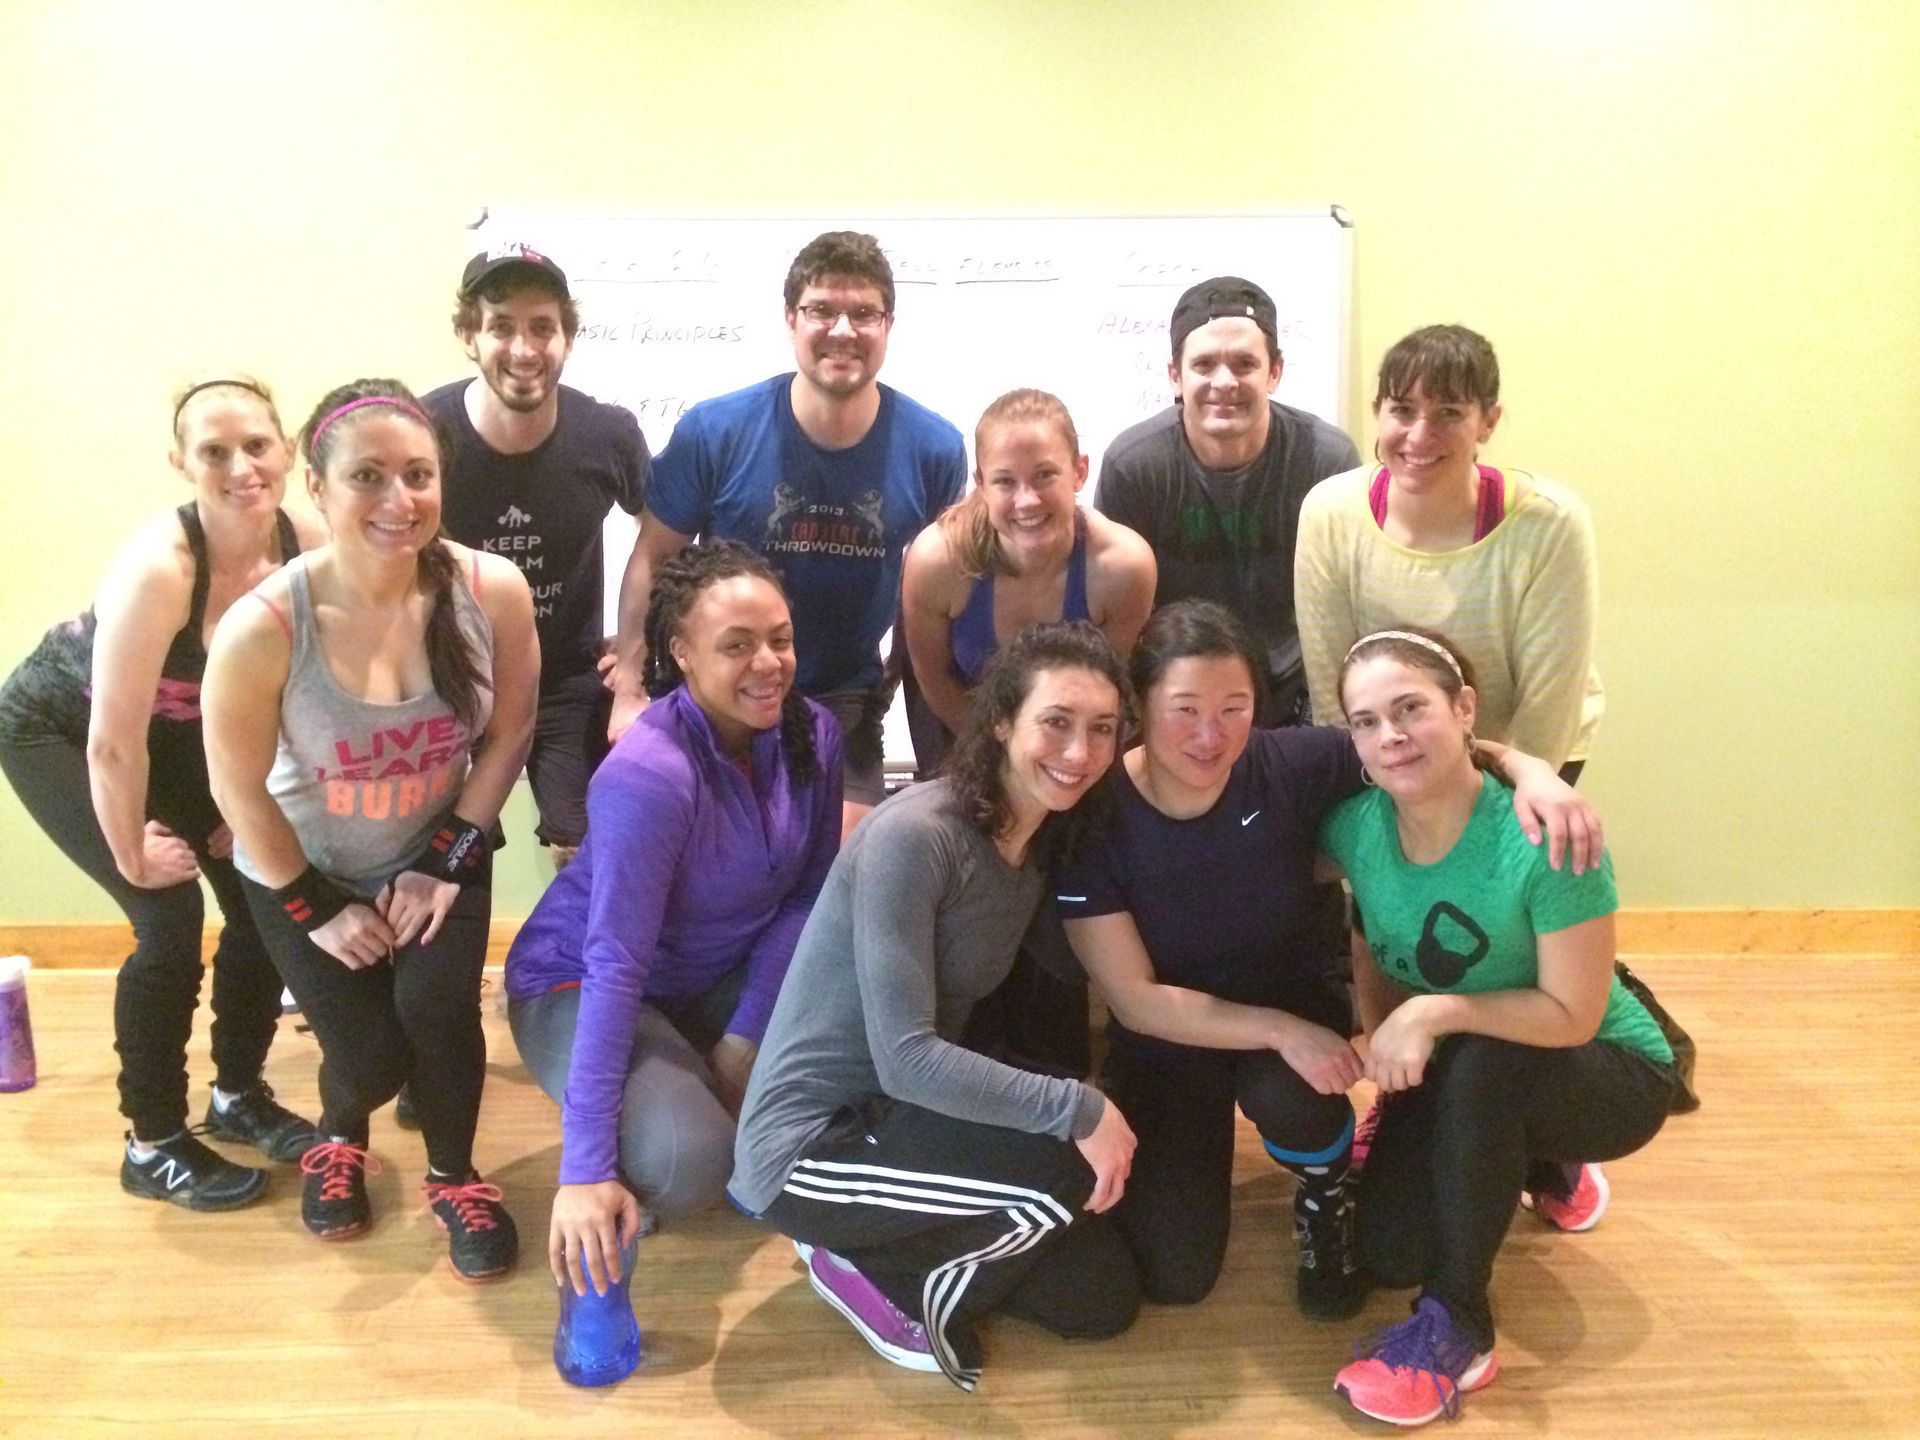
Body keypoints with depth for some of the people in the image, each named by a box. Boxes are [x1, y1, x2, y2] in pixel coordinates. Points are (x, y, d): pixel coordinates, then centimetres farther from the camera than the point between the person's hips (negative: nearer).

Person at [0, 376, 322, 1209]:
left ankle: (238, 1096, 23)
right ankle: (152, 1147, 6)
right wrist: (134, 855, -19)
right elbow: (114, 744, -31)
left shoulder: (308, 552, -23)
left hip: (179, 731, 6)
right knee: (169, 920, -14)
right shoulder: (157, 568, -38)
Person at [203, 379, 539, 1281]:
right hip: (305, 871, -1)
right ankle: (339, 1139, 34)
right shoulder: (261, 630, -30)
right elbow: (239, 789, -16)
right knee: (368, 1055, -7)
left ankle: (455, 1177, 12)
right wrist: (316, 910, -9)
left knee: (438, 1007, -19)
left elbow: (507, 733, -9)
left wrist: (446, 861, -10)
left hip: (439, 853, 1)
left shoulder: (494, 592, -24)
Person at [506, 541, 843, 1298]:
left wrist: (746, 1036, -16)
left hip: (715, 977, 7)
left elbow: (807, 896, -5)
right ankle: (626, 1157, 5)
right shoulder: (649, 774, -31)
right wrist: (586, 1167, -36)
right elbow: (615, 966, -34)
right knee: (687, 1165, -31)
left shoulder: (813, 733, -11)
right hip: (577, 985, -6)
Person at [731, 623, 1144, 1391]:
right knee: (1070, 1169, -26)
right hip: (808, 1147, -8)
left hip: (894, 1122, 9)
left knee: (1104, 1296, 7)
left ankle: (876, 1254, 18)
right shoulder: (913, 835, -24)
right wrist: (1078, 1109, -28)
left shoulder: (1042, 846, 5)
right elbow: (906, 1057, -28)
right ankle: (888, 1287, -1)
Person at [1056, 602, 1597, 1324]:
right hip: (1166, 1043, 0)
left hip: (1291, 1005, 1)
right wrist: (1279, 1031, -29)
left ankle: (1325, 1198, 3)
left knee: (1290, 1100, -35)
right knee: (1174, 1275, -11)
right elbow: (1136, 999, -20)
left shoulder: (1294, 765, -21)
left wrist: (1529, 769, -31)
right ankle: (1179, 1158, 24)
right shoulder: (1096, 814, -23)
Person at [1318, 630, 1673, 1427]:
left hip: (1607, 1074, -5)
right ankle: (1534, 1159, 24)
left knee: (1478, 1065, -37)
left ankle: (1458, 1328, -18)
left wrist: (1437, 1011, -34)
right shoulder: (1353, 826, -16)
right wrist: (1386, 1045, -7)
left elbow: (1572, 1015, -26)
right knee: (1387, 1254, -6)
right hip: (1455, 1084, 6)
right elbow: (1367, 947, 3)